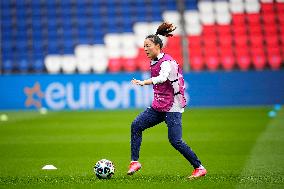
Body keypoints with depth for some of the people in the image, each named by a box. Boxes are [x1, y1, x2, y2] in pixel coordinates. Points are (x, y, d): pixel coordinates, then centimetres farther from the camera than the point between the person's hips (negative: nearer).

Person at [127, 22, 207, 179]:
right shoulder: (154, 62, 10)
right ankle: (135, 162, -1)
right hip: (158, 107, 9)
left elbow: (162, 77, -37)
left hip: (172, 107, -9)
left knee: (175, 141, -11)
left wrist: (144, 82, -51)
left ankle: (199, 168, 1)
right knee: (136, 125, -4)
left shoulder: (166, 62, -17)